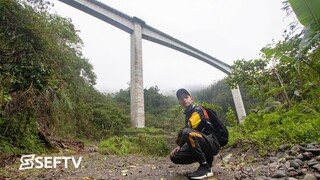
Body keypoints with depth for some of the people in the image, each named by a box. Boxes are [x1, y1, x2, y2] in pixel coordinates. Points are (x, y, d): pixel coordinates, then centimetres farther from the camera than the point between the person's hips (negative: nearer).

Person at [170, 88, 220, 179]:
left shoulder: (197, 109, -9)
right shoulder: (188, 114, 18)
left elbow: (188, 128, -22)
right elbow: (186, 130, 17)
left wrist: (178, 143, -9)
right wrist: (179, 146, 3)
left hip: (212, 144, -9)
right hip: (203, 144, 9)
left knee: (187, 132, -35)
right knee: (174, 157, -3)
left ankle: (205, 167, -22)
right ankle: (207, 159, 7)